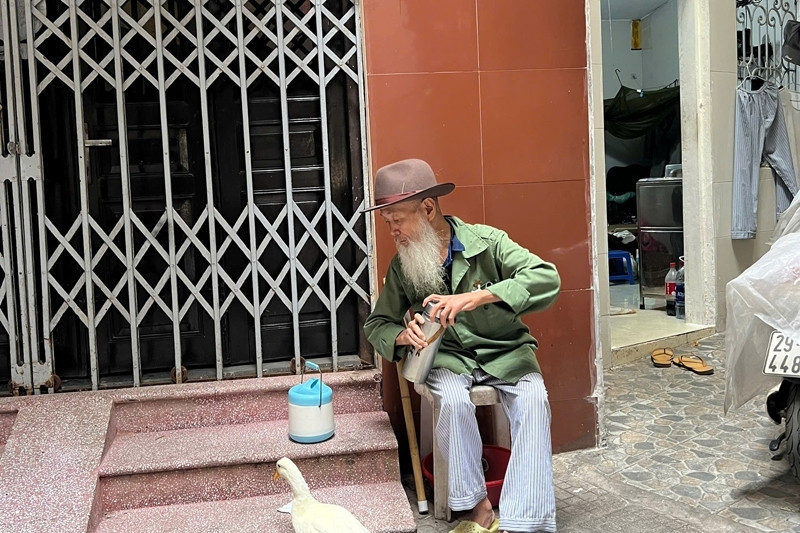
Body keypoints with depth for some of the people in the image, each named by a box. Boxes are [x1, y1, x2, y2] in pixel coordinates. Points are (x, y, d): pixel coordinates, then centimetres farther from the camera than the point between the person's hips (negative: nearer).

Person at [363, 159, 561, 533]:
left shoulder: (486, 242, -12)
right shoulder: (401, 266, 0)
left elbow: (547, 279, -24)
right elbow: (376, 325, 9)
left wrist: (474, 297, -35)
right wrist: (403, 335, -18)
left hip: (505, 352, -1)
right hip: (448, 357, 2)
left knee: (533, 400, -30)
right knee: (452, 399, -31)